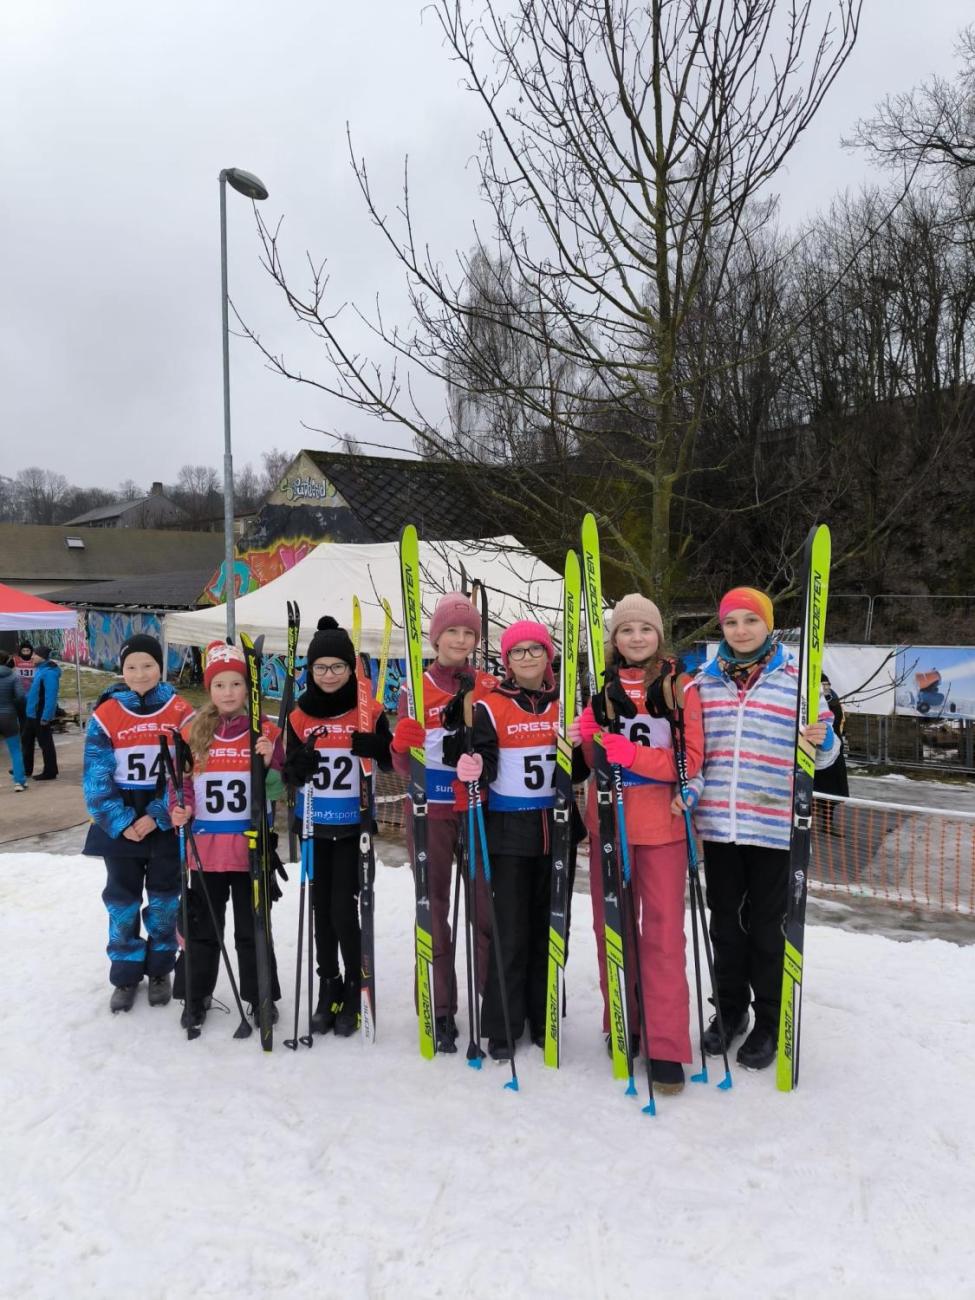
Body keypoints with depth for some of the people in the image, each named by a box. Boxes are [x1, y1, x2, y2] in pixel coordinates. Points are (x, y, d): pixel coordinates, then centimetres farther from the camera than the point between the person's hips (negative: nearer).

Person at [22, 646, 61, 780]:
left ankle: (50, 772, 8)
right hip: (33, 713, 10)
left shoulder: (49, 673, -22)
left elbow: (50, 697, -26)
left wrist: (46, 717, -27)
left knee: (45, 743, -1)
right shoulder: (40, 669, 10)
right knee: (26, 739, 19)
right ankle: (26, 768, 32)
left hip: (41, 715, -10)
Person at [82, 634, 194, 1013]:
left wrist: (157, 816, -15)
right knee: (122, 901, 10)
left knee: (164, 900, 11)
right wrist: (121, 822, -14)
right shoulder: (105, 715, -4)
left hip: (167, 823, 0)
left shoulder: (181, 712, -5)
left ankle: (159, 971, 28)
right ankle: (126, 975, 25)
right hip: (120, 824, 1)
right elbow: (96, 778, -5)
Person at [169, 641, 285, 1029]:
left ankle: (260, 997, 25)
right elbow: (181, 781, 7)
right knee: (203, 927, 14)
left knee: (252, 928, 11)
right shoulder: (192, 731, 2)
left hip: (251, 848, -1)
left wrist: (271, 761, -22)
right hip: (205, 847, 1)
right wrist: (180, 809, -12)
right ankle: (195, 997, 29)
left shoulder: (267, 731, -2)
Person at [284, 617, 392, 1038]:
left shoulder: (370, 711, -5)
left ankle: (355, 992, 14)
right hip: (314, 828, 3)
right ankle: (329, 989, 25)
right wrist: (296, 766, -18)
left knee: (344, 912, -5)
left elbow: (389, 765, -1)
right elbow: (289, 777, 5)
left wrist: (375, 749, -22)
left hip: (353, 828, -3)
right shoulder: (299, 715, 3)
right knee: (322, 910, 11)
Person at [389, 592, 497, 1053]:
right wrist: (403, 745, -20)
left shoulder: (490, 687, 5)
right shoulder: (415, 689, 3)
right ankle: (441, 1010, 15)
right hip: (429, 811, 0)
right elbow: (404, 766, 2)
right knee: (433, 909, 5)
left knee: (487, 908, 1)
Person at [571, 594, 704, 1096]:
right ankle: (621, 1024, 27)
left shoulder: (680, 686, -2)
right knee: (611, 924, 11)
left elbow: (690, 759, -8)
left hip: (661, 824, -3)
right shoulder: (600, 684, 6)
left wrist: (627, 751, -21)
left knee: (663, 931, -2)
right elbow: (589, 756, 9)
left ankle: (665, 1045, 5)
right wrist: (585, 740, -15)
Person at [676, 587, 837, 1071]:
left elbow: (820, 751, 1)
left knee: (766, 924, 8)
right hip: (717, 822, 3)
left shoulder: (796, 679, -2)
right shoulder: (704, 681, 6)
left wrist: (822, 742, -22)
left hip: (774, 825, -3)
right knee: (725, 920, 15)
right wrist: (687, 791, -6)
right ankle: (730, 1008, 33)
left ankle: (769, 1020, 24)